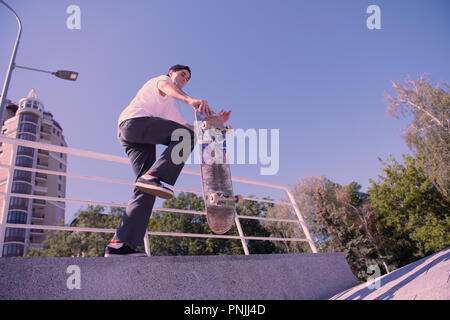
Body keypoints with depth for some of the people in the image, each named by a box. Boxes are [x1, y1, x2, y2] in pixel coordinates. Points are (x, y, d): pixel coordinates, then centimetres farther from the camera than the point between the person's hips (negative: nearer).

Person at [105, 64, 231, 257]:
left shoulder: (171, 107, 42)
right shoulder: (162, 79, 18)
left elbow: (189, 127, 39)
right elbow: (166, 87, -9)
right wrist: (190, 100, -32)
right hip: (134, 121, -8)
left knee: (146, 188, -9)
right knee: (186, 136, -22)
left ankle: (120, 244, -18)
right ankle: (153, 177, -37)